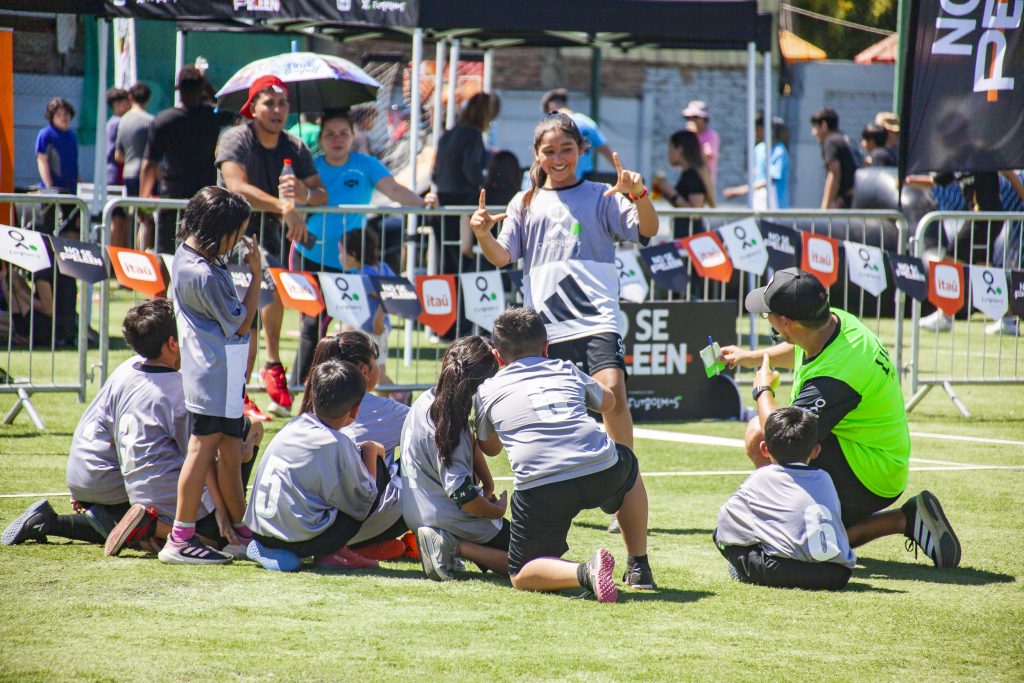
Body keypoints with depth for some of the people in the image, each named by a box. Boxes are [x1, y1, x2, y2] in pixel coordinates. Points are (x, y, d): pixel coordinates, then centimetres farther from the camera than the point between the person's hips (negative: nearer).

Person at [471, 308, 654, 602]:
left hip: (540, 486, -3)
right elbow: (608, 401, 47)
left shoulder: (488, 390, 20)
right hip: (602, 471, 3)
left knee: (521, 576, 10)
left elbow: (489, 448, 37)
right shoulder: (567, 371, 26)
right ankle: (639, 568, 36)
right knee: (629, 466, 38)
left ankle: (583, 572, -20)